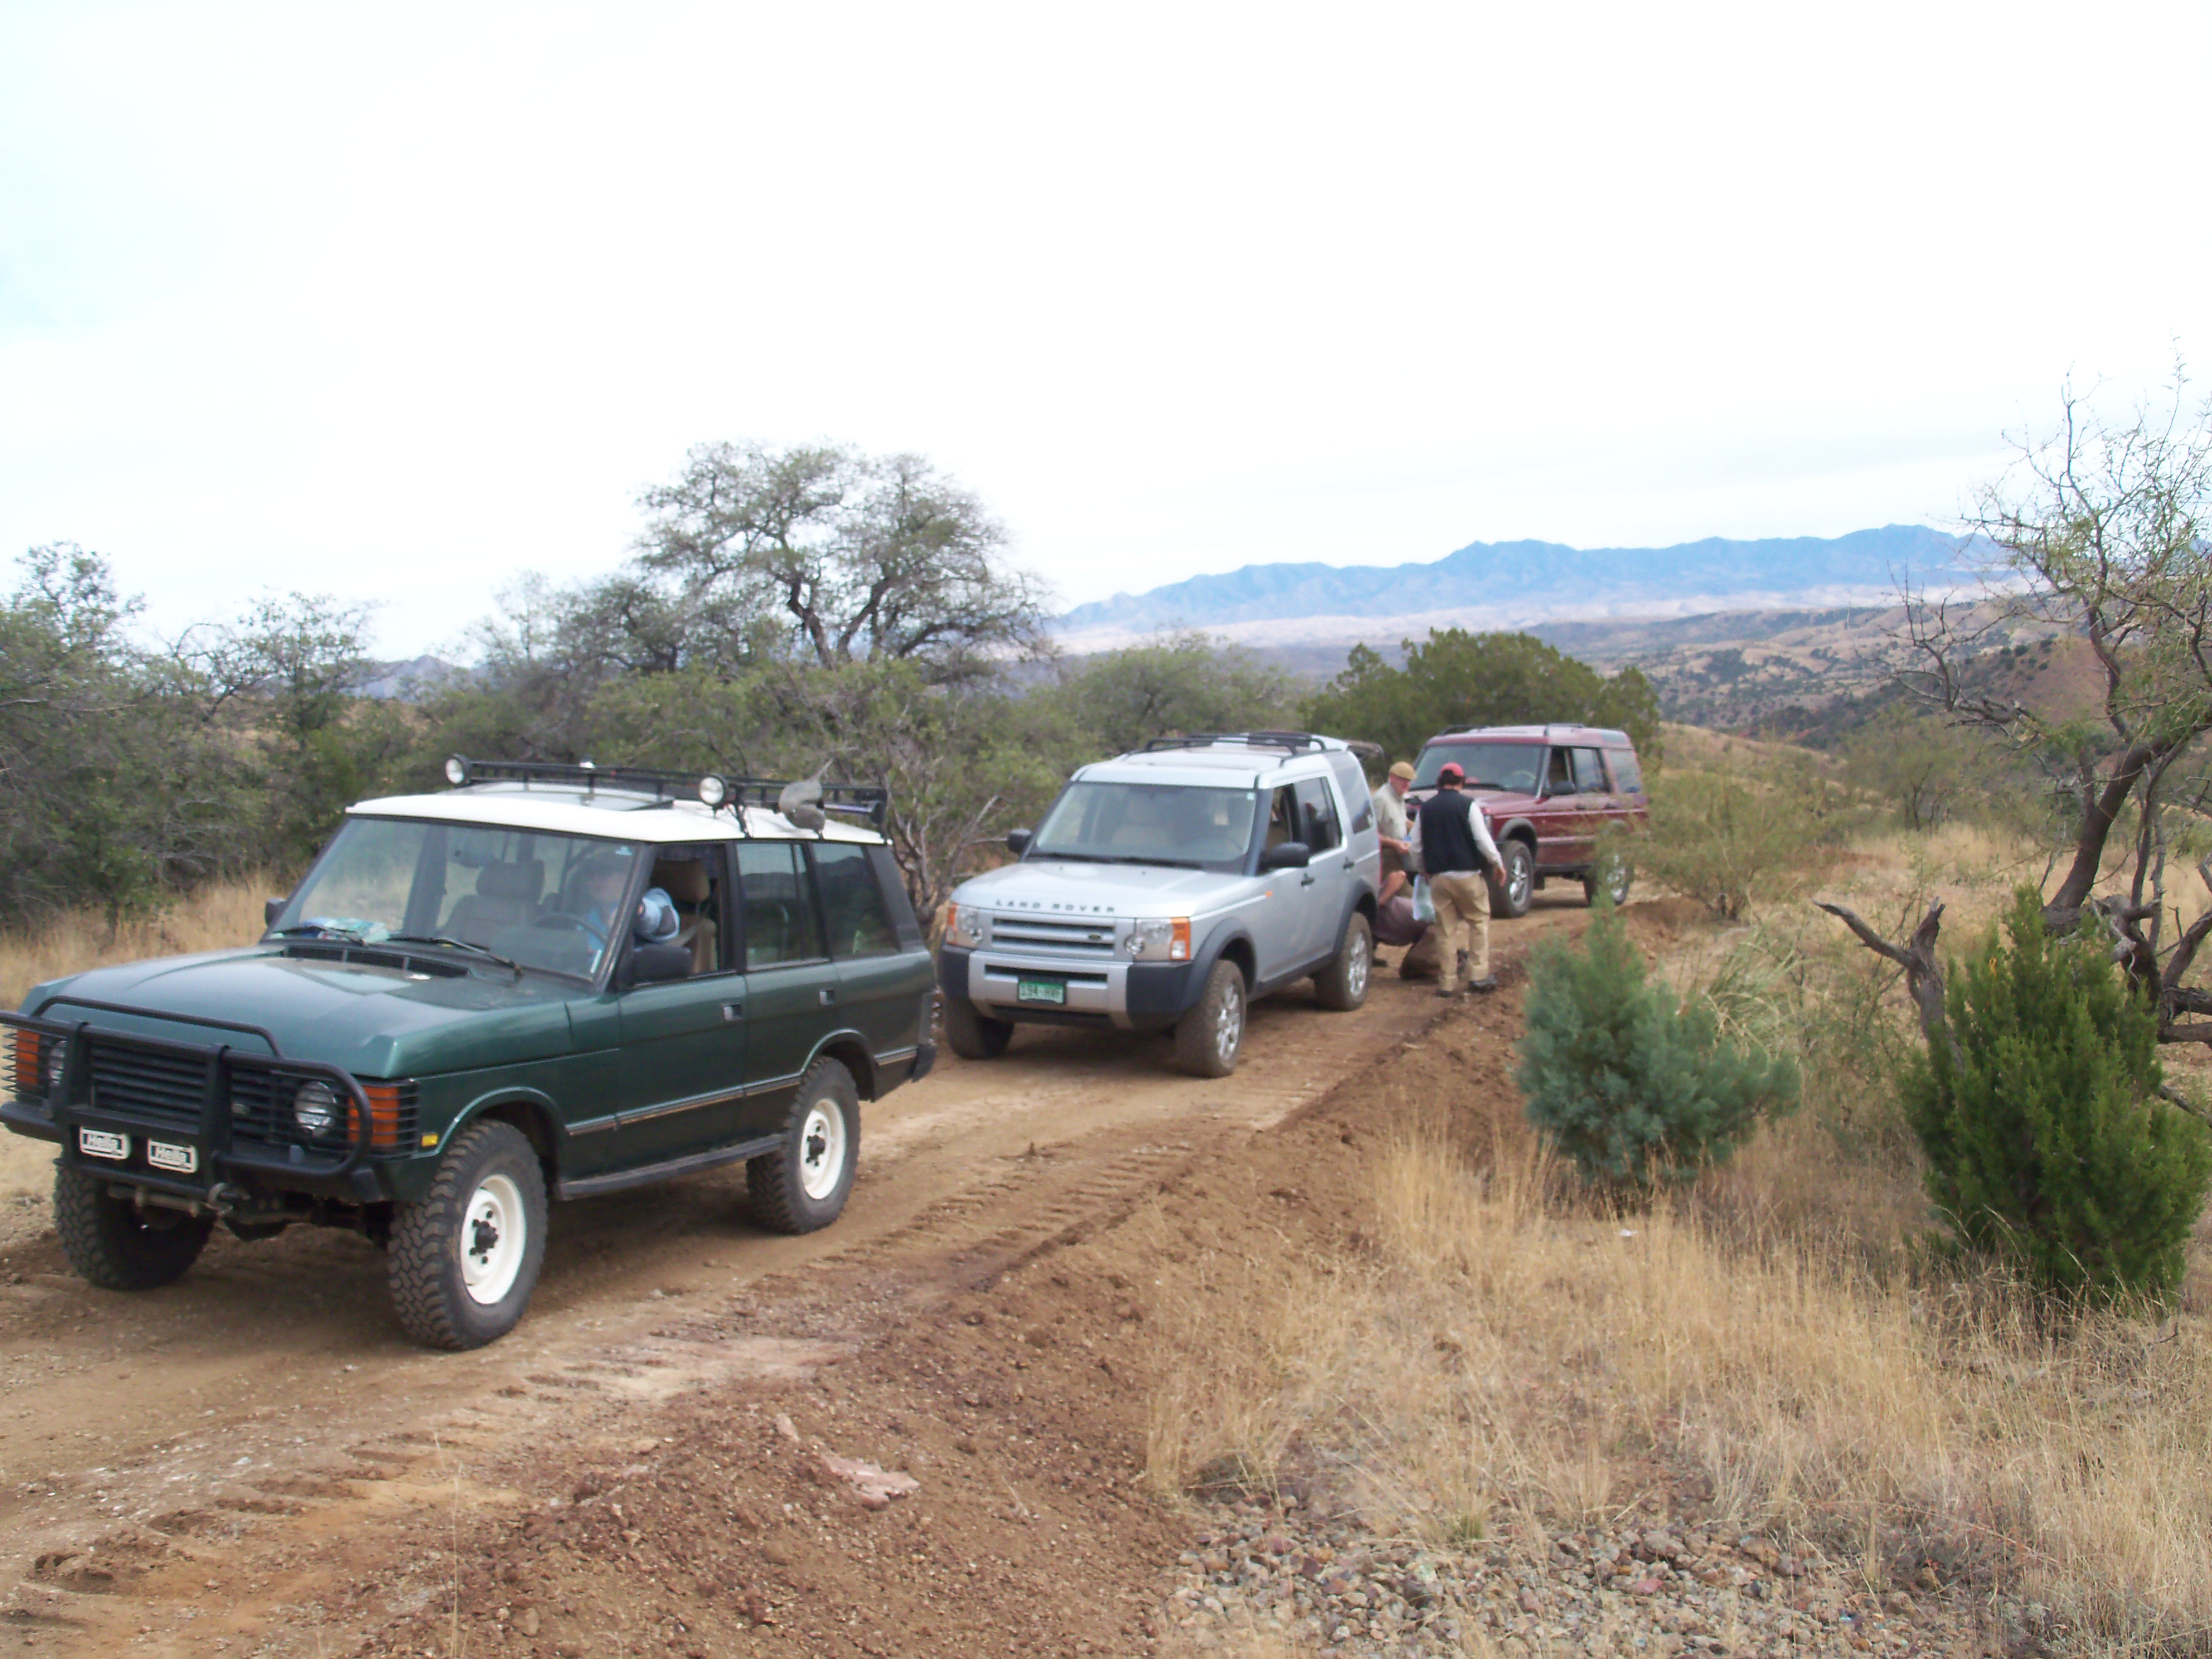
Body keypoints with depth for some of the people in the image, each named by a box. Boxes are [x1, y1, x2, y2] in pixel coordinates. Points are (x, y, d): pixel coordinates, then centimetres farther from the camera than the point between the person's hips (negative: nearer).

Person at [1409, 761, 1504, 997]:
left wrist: (1424, 869, 27)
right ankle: (1478, 975, 2)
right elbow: (1483, 840, -7)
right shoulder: (1468, 805, -3)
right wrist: (1498, 863, 6)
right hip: (1467, 874, -3)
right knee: (1479, 922, 9)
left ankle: (1447, 983, 5)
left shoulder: (1426, 808, 9)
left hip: (1438, 877, 3)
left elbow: (1416, 847, 12)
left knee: (1446, 930, 7)